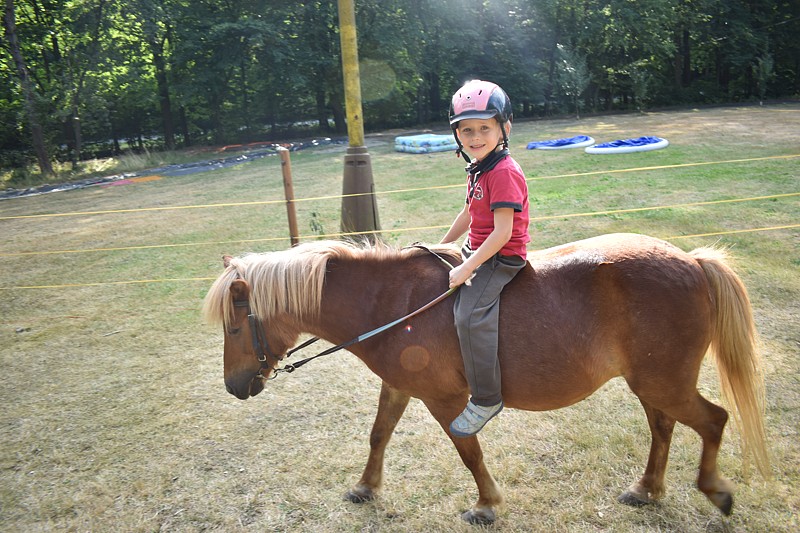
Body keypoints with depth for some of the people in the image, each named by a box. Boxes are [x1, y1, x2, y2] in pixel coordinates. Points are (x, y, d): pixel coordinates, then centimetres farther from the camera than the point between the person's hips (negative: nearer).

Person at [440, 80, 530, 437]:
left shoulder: (504, 172, -19)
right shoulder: (477, 170, 11)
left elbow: (503, 232, -24)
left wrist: (466, 269, -24)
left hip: (501, 259, -10)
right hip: (477, 251, 11)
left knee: (470, 315, -28)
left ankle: (486, 399, -14)